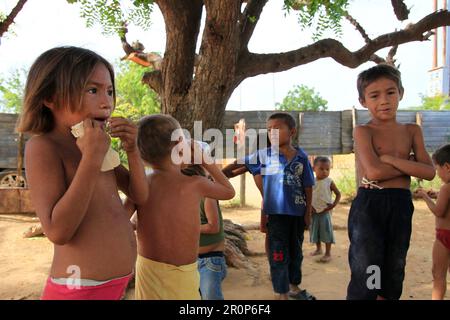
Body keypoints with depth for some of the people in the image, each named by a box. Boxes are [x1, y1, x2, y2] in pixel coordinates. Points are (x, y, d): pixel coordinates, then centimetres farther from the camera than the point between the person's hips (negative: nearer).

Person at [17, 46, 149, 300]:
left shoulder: (92, 146, 7)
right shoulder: (42, 146, -14)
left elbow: (140, 196, 8)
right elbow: (58, 231, -23)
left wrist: (133, 150, -6)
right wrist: (92, 158, -24)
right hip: (81, 289, -7)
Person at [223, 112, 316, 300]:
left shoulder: (302, 157, -3)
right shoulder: (264, 155, -7)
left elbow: (308, 187, 2)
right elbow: (239, 165, -5)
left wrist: (308, 213, 3)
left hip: (298, 213, 3)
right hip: (277, 213, -3)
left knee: (295, 252, 19)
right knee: (279, 256, 2)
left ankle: (294, 287, 40)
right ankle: (282, 294, 17)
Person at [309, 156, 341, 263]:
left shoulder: (329, 182, -8)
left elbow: (338, 194, -2)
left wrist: (334, 204, -14)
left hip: (325, 211, -4)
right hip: (314, 211, 4)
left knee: (326, 231, 0)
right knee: (315, 230, 15)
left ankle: (328, 253, 10)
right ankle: (318, 249, 36)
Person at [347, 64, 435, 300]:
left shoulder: (412, 131, 9)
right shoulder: (363, 131, -5)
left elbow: (429, 172, -2)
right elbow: (373, 172, -19)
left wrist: (391, 159, -12)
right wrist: (409, 165, -6)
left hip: (401, 208, 5)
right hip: (368, 207, -5)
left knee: (393, 276, 15)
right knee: (366, 277, 0)